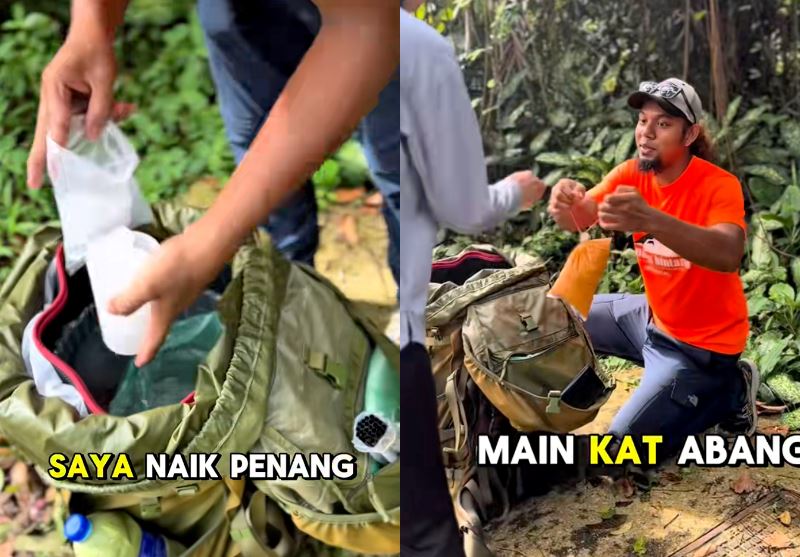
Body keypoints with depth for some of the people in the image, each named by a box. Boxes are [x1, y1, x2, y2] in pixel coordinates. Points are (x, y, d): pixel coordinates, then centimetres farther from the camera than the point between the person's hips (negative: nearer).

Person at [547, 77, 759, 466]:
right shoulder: (632, 174, -5)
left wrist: (649, 220, -57)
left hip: (702, 342, -7)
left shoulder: (719, 185, -24)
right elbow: (580, 220, -18)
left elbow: (728, 256, -42)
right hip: (653, 317, 7)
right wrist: (567, 205, -44)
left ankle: (727, 392, 6)